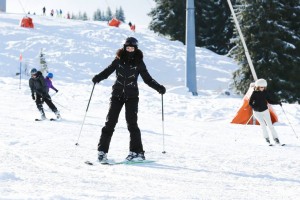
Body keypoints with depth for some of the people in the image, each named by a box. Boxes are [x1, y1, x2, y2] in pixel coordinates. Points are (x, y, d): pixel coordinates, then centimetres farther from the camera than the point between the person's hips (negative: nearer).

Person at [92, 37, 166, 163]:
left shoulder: (138, 62, 1)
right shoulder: (119, 60, 3)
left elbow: (147, 78, 5)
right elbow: (108, 71, 5)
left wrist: (158, 87, -7)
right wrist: (98, 78, -15)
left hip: (132, 96, -1)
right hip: (117, 94, 1)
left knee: (132, 123, -9)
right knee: (110, 122, -1)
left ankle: (137, 152, -5)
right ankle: (102, 151, 4)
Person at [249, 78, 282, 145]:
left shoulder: (265, 93, 0)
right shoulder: (254, 93, -8)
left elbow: (270, 100, 8)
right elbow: (250, 103, -6)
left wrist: (278, 102, -6)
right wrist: (255, 107, -23)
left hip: (265, 111, 2)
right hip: (257, 112, -2)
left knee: (270, 124, -4)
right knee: (263, 124, -9)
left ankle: (275, 138, -2)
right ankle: (266, 138, 2)